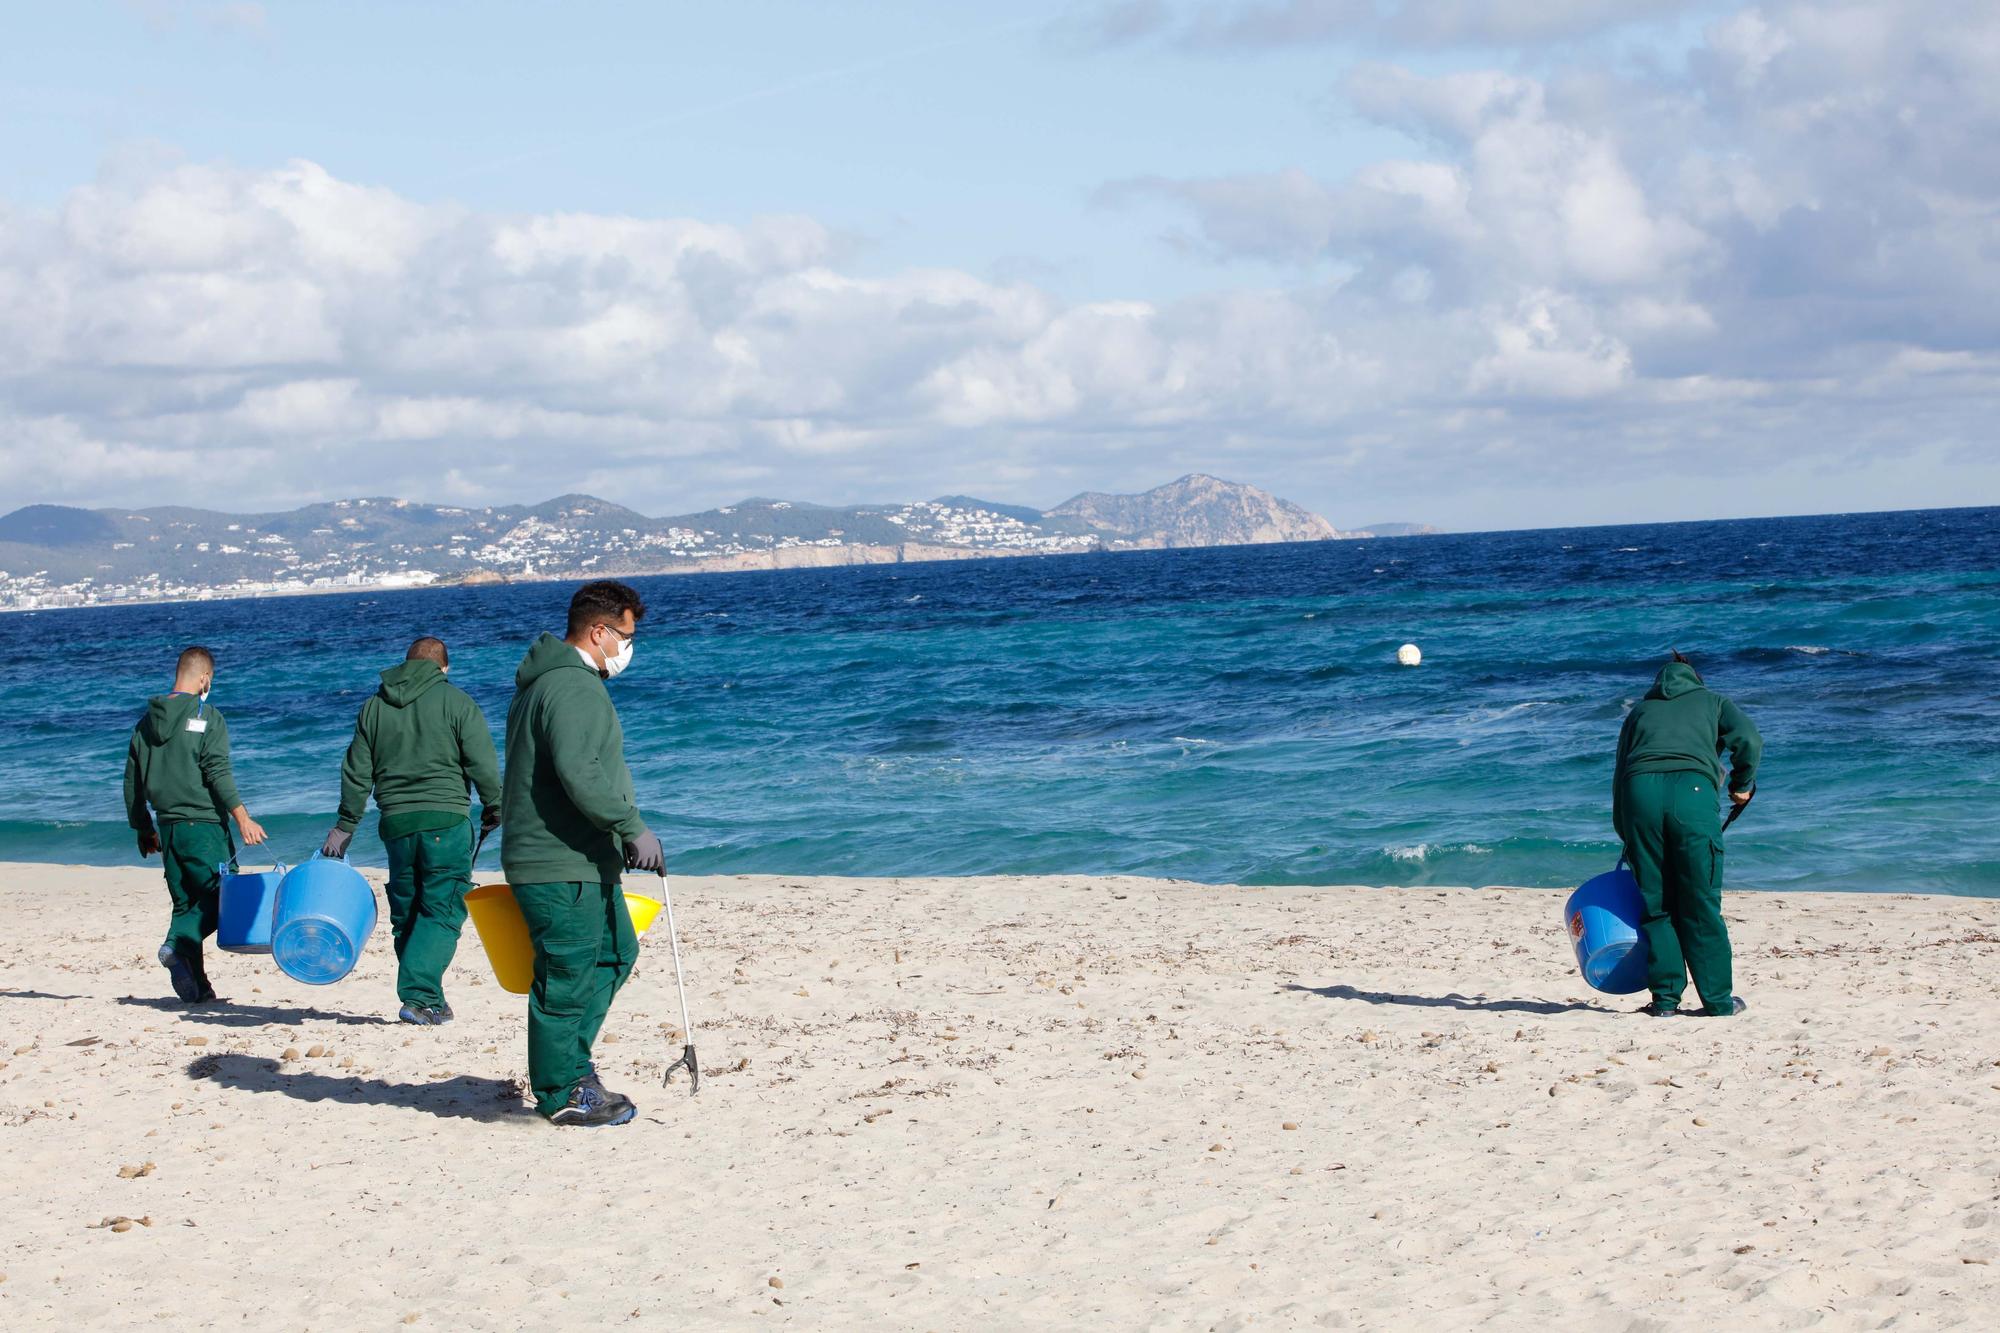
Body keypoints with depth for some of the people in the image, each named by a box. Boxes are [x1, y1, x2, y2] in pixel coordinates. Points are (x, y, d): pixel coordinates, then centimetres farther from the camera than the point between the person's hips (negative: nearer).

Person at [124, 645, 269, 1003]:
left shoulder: (146, 723, 14)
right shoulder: (207, 717, -6)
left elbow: (132, 783, 18)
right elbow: (218, 772, -16)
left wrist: (143, 830, 27)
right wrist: (242, 818, -19)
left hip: (166, 825, 7)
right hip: (202, 823, -7)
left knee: (185, 902, 11)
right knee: (221, 894, -3)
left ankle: (195, 985, 6)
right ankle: (178, 946, -25)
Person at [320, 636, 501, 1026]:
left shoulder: (374, 705, 12)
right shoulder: (455, 701, -1)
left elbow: (356, 773, 13)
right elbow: (483, 764, -6)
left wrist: (345, 826, 21)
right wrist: (493, 809, 9)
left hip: (396, 820, 4)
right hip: (445, 818, -4)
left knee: (406, 914, 13)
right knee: (442, 912, -4)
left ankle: (428, 1002, 16)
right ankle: (418, 997, -17)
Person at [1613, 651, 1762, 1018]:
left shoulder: (1639, 710, 32)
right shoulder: (1712, 701, 27)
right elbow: (1749, 740, 9)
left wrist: (1625, 836, 27)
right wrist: (1742, 784, 25)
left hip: (1640, 792, 2)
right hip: (1692, 789, -2)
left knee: (1655, 905, 9)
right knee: (1701, 904, 3)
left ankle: (1665, 997, 7)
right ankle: (1719, 1000, 6)